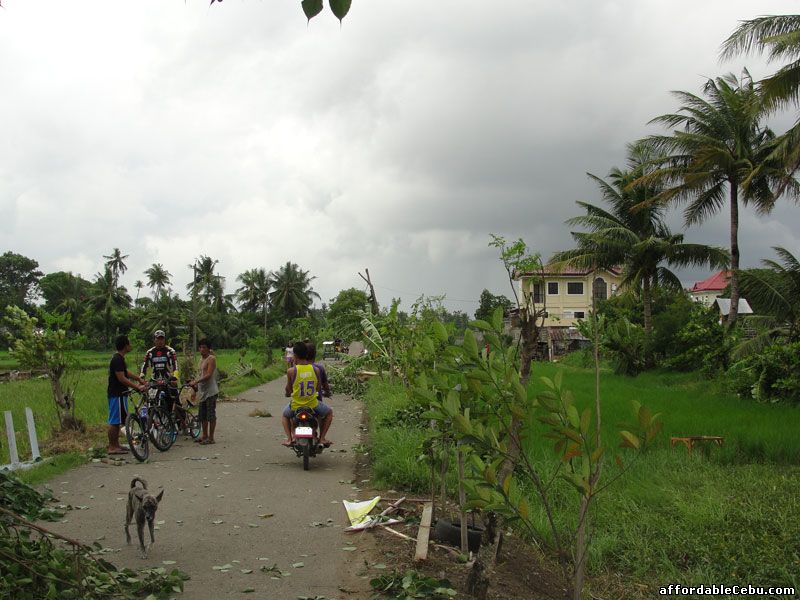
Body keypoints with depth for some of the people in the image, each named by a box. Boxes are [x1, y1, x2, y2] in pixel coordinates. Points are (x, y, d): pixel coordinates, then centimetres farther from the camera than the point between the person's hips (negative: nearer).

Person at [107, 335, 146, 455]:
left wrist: (139, 378, 20)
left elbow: (126, 372, 27)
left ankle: (116, 445, 21)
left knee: (117, 421, 15)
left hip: (120, 394, 11)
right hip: (117, 394, -11)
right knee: (114, 421, -6)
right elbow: (121, 378, -23)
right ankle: (112, 447, -3)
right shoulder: (117, 359, -19)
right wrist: (137, 387, -20)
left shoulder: (119, 358, 14)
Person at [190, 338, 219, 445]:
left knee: (211, 414, -5)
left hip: (211, 391, -9)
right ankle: (204, 435, 25)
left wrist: (196, 381, -26)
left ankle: (211, 437, -1)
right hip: (202, 391, 9)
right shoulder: (201, 359, 16)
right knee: (202, 415, 14)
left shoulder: (211, 359, -11)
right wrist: (196, 385, 12)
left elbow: (208, 375, -20)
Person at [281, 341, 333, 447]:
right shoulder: (315, 369, -7)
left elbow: (288, 390, -2)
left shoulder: (291, 371, -14)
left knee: (285, 415, 33)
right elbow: (318, 388, 6)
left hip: (296, 406, 0)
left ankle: (289, 438, 15)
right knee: (329, 412, 29)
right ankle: (322, 437, 19)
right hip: (313, 405, 0)